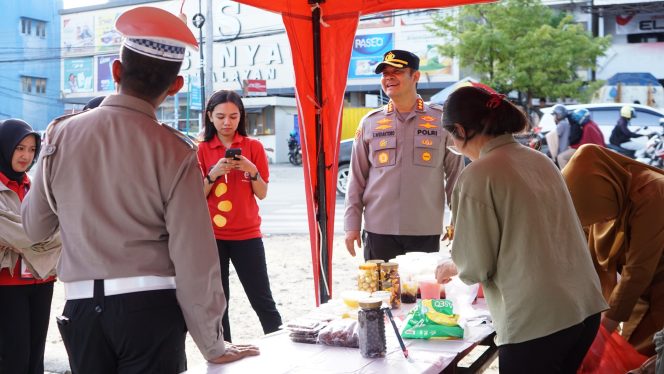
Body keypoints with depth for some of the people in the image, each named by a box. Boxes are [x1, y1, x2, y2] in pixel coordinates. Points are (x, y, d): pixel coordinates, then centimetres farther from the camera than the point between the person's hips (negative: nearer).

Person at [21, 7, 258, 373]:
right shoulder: (173, 151, -11)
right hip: (151, 307, -3)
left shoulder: (62, 134, -1)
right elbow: (193, 256, -12)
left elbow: (35, 226, 10)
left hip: (83, 306, 4)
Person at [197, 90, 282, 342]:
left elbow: (262, 194, 1)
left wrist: (252, 170, -16)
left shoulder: (254, 147, 2)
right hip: (212, 235, 1)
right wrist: (214, 173, -16)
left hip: (247, 234, 0)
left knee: (262, 298, 1)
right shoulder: (202, 150, 2)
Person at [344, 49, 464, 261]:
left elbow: (455, 174, 6)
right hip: (379, 230, 1)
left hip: (426, 231, -1)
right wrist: (352, 225, 3)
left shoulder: (441, 121, 2)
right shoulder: (370, 123, 7)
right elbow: (357, 179, 8)